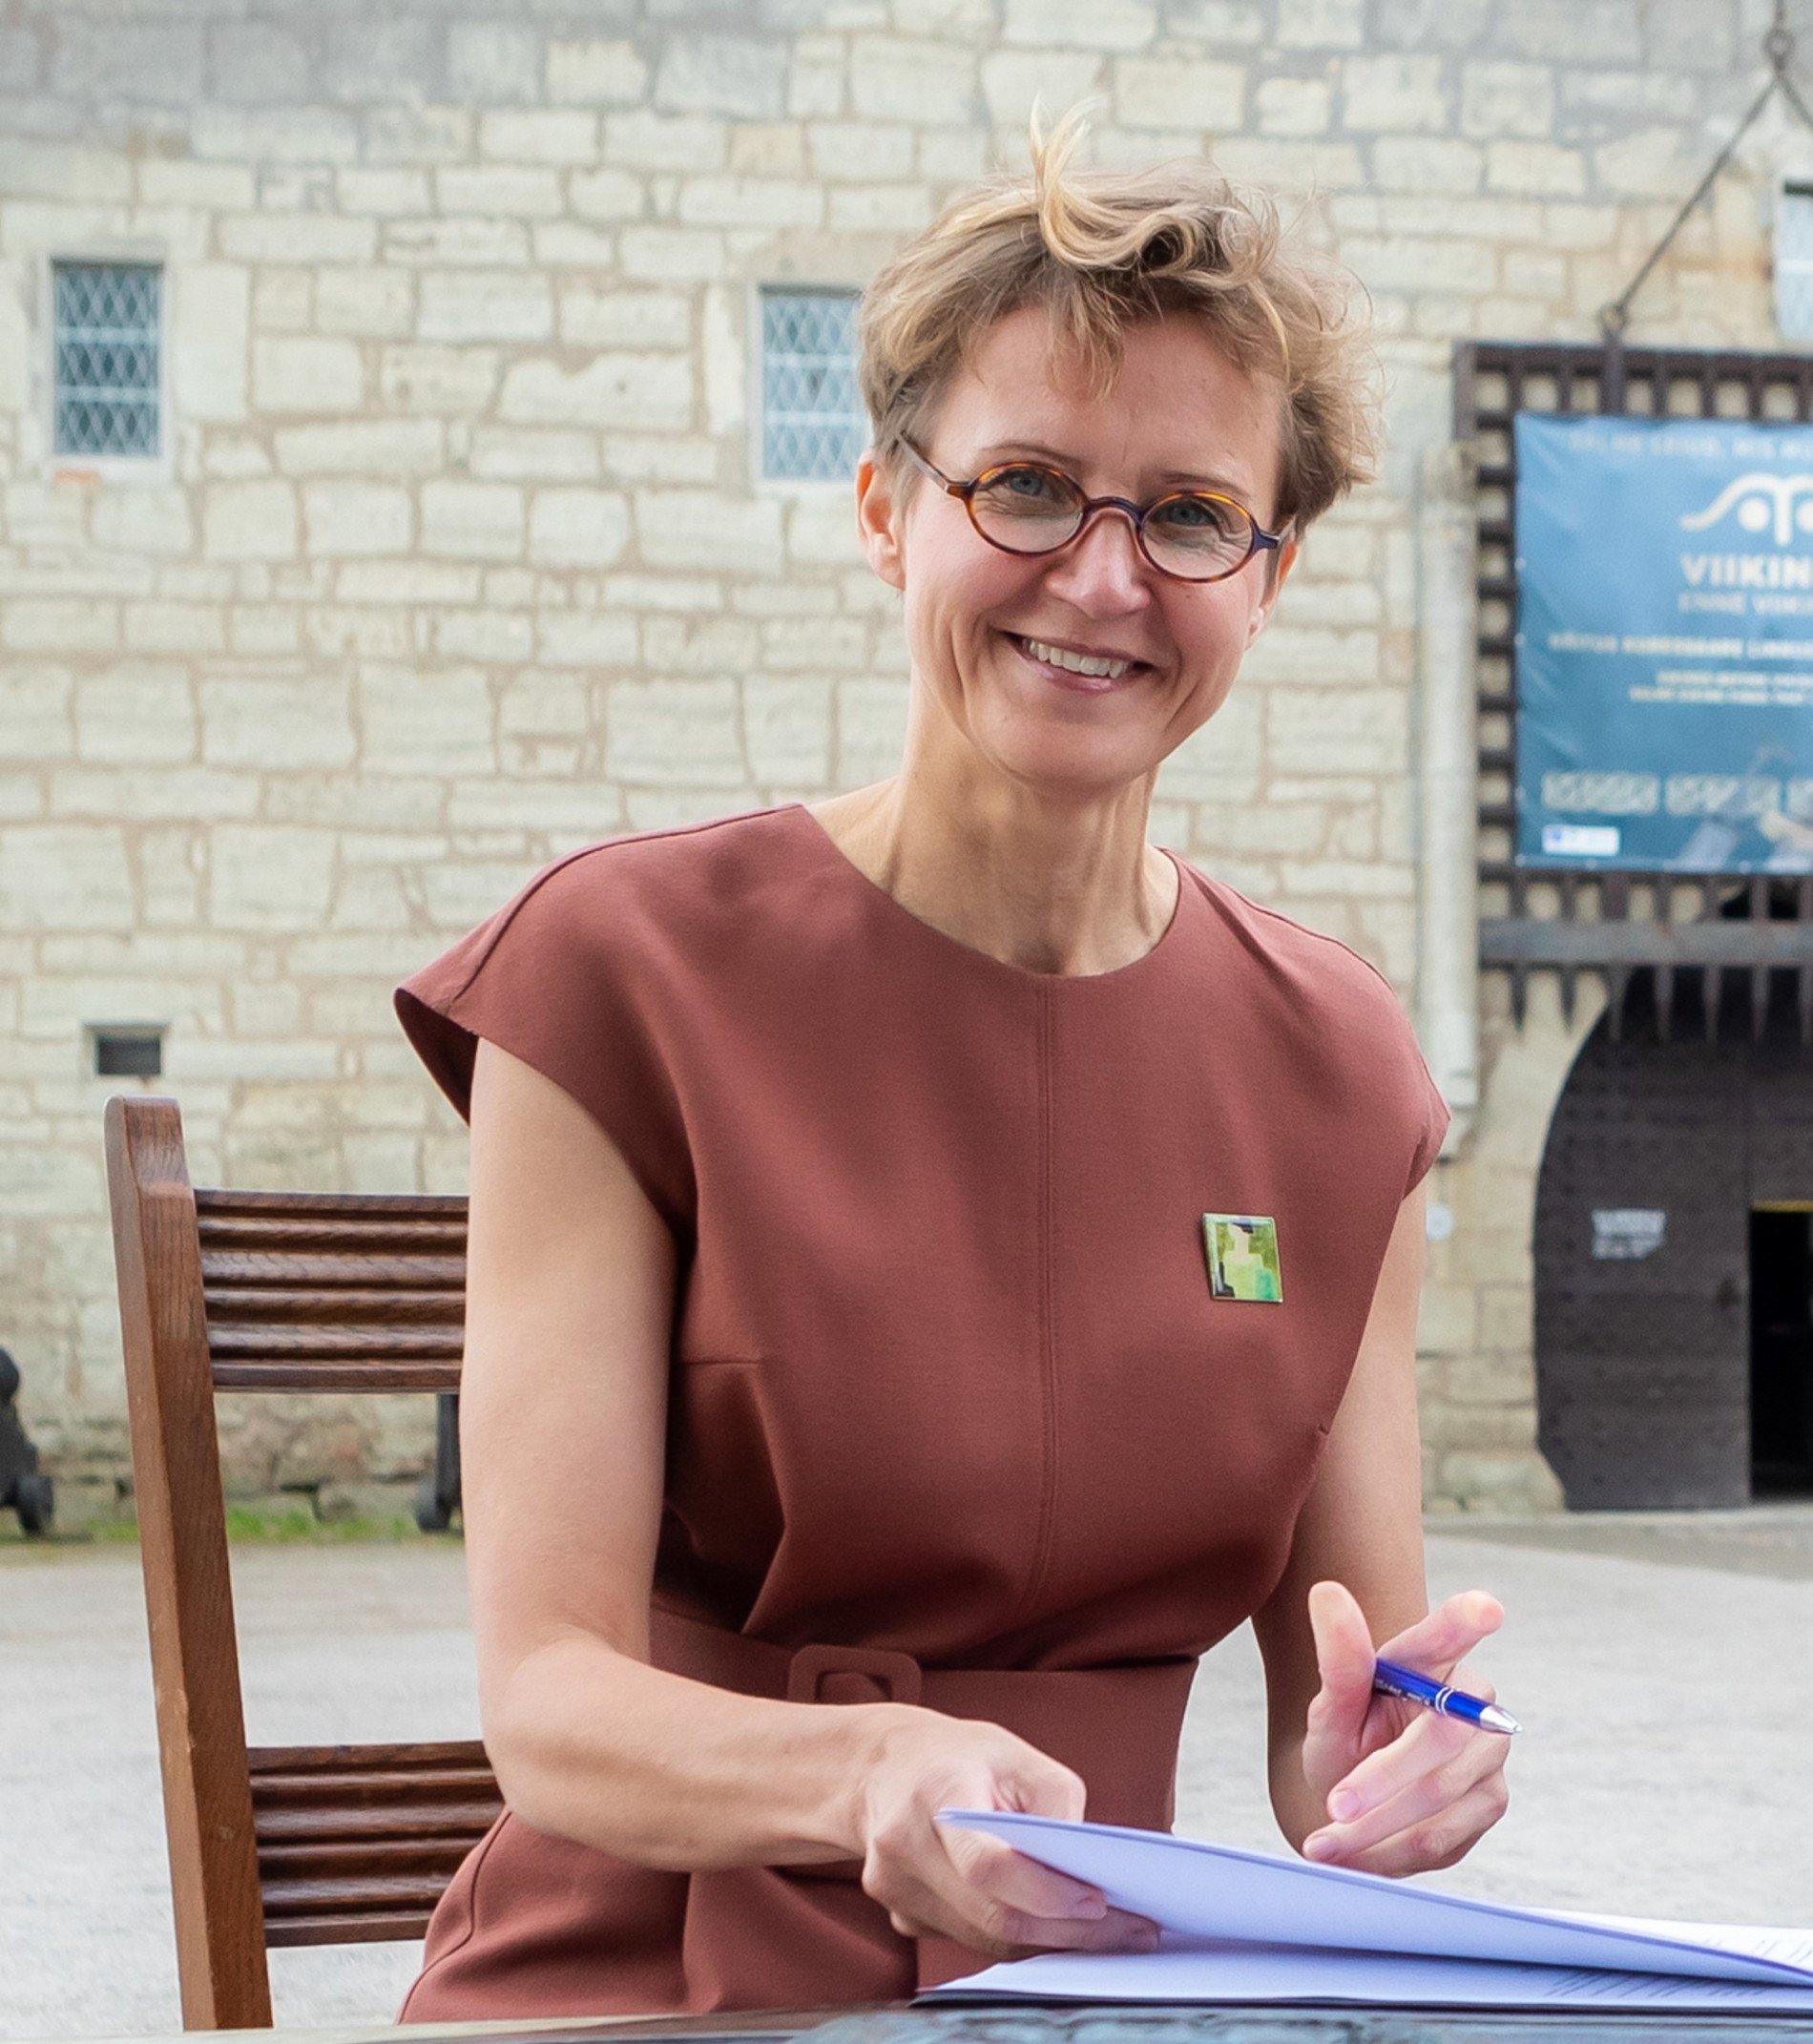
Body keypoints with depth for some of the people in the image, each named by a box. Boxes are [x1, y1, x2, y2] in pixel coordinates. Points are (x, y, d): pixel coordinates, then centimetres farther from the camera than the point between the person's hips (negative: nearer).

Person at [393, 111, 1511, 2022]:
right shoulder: (631, 977, -4)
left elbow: (1330, 1740, 9)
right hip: (643, 1986, -3)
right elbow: (548, 1696, -9)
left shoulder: (1331, 1067, 8)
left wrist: (1378, 1778, -14)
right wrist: (872, 1772, -29)